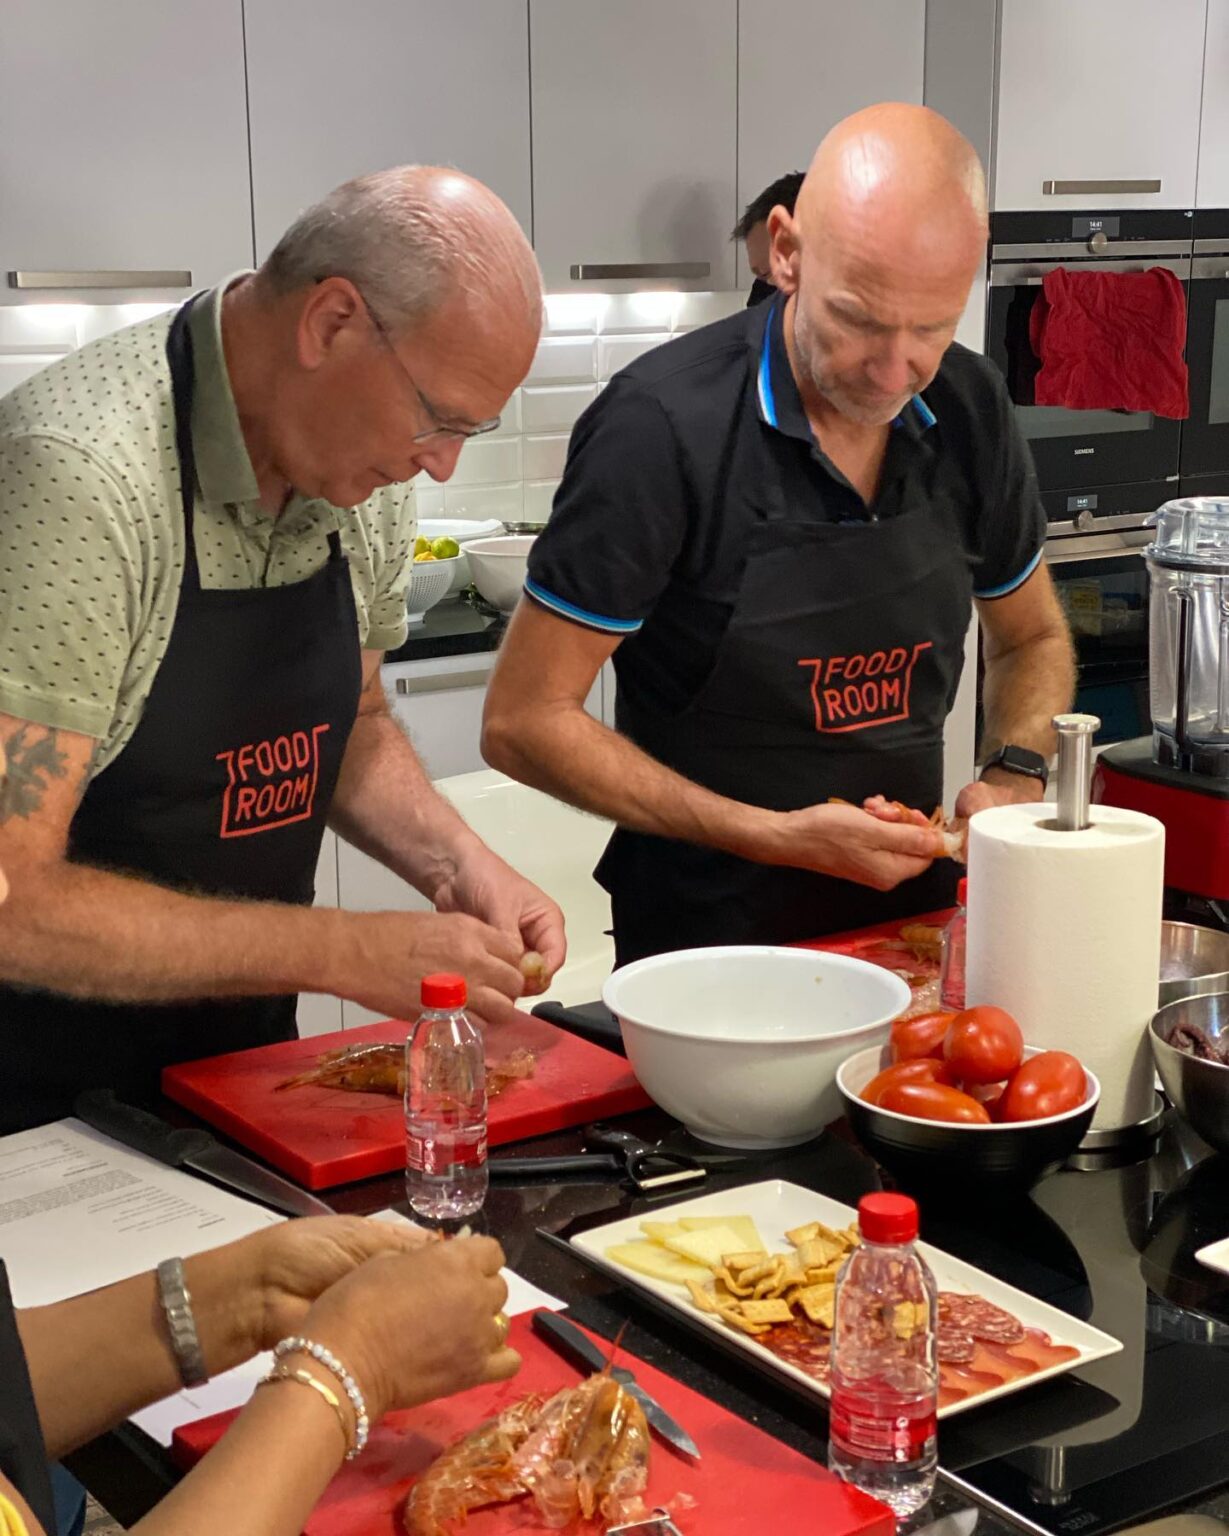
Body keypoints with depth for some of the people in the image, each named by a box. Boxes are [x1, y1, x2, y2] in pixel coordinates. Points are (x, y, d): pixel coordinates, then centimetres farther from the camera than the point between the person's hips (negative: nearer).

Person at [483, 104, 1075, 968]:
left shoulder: (969, 409, -1)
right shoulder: (662, 425, -18)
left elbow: (1032, 639, 17)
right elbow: (524, 722, -14)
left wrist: (1015, 776, -4)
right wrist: (775, 837, -19)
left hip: (913, 917, 3)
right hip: (710, 937, -2)